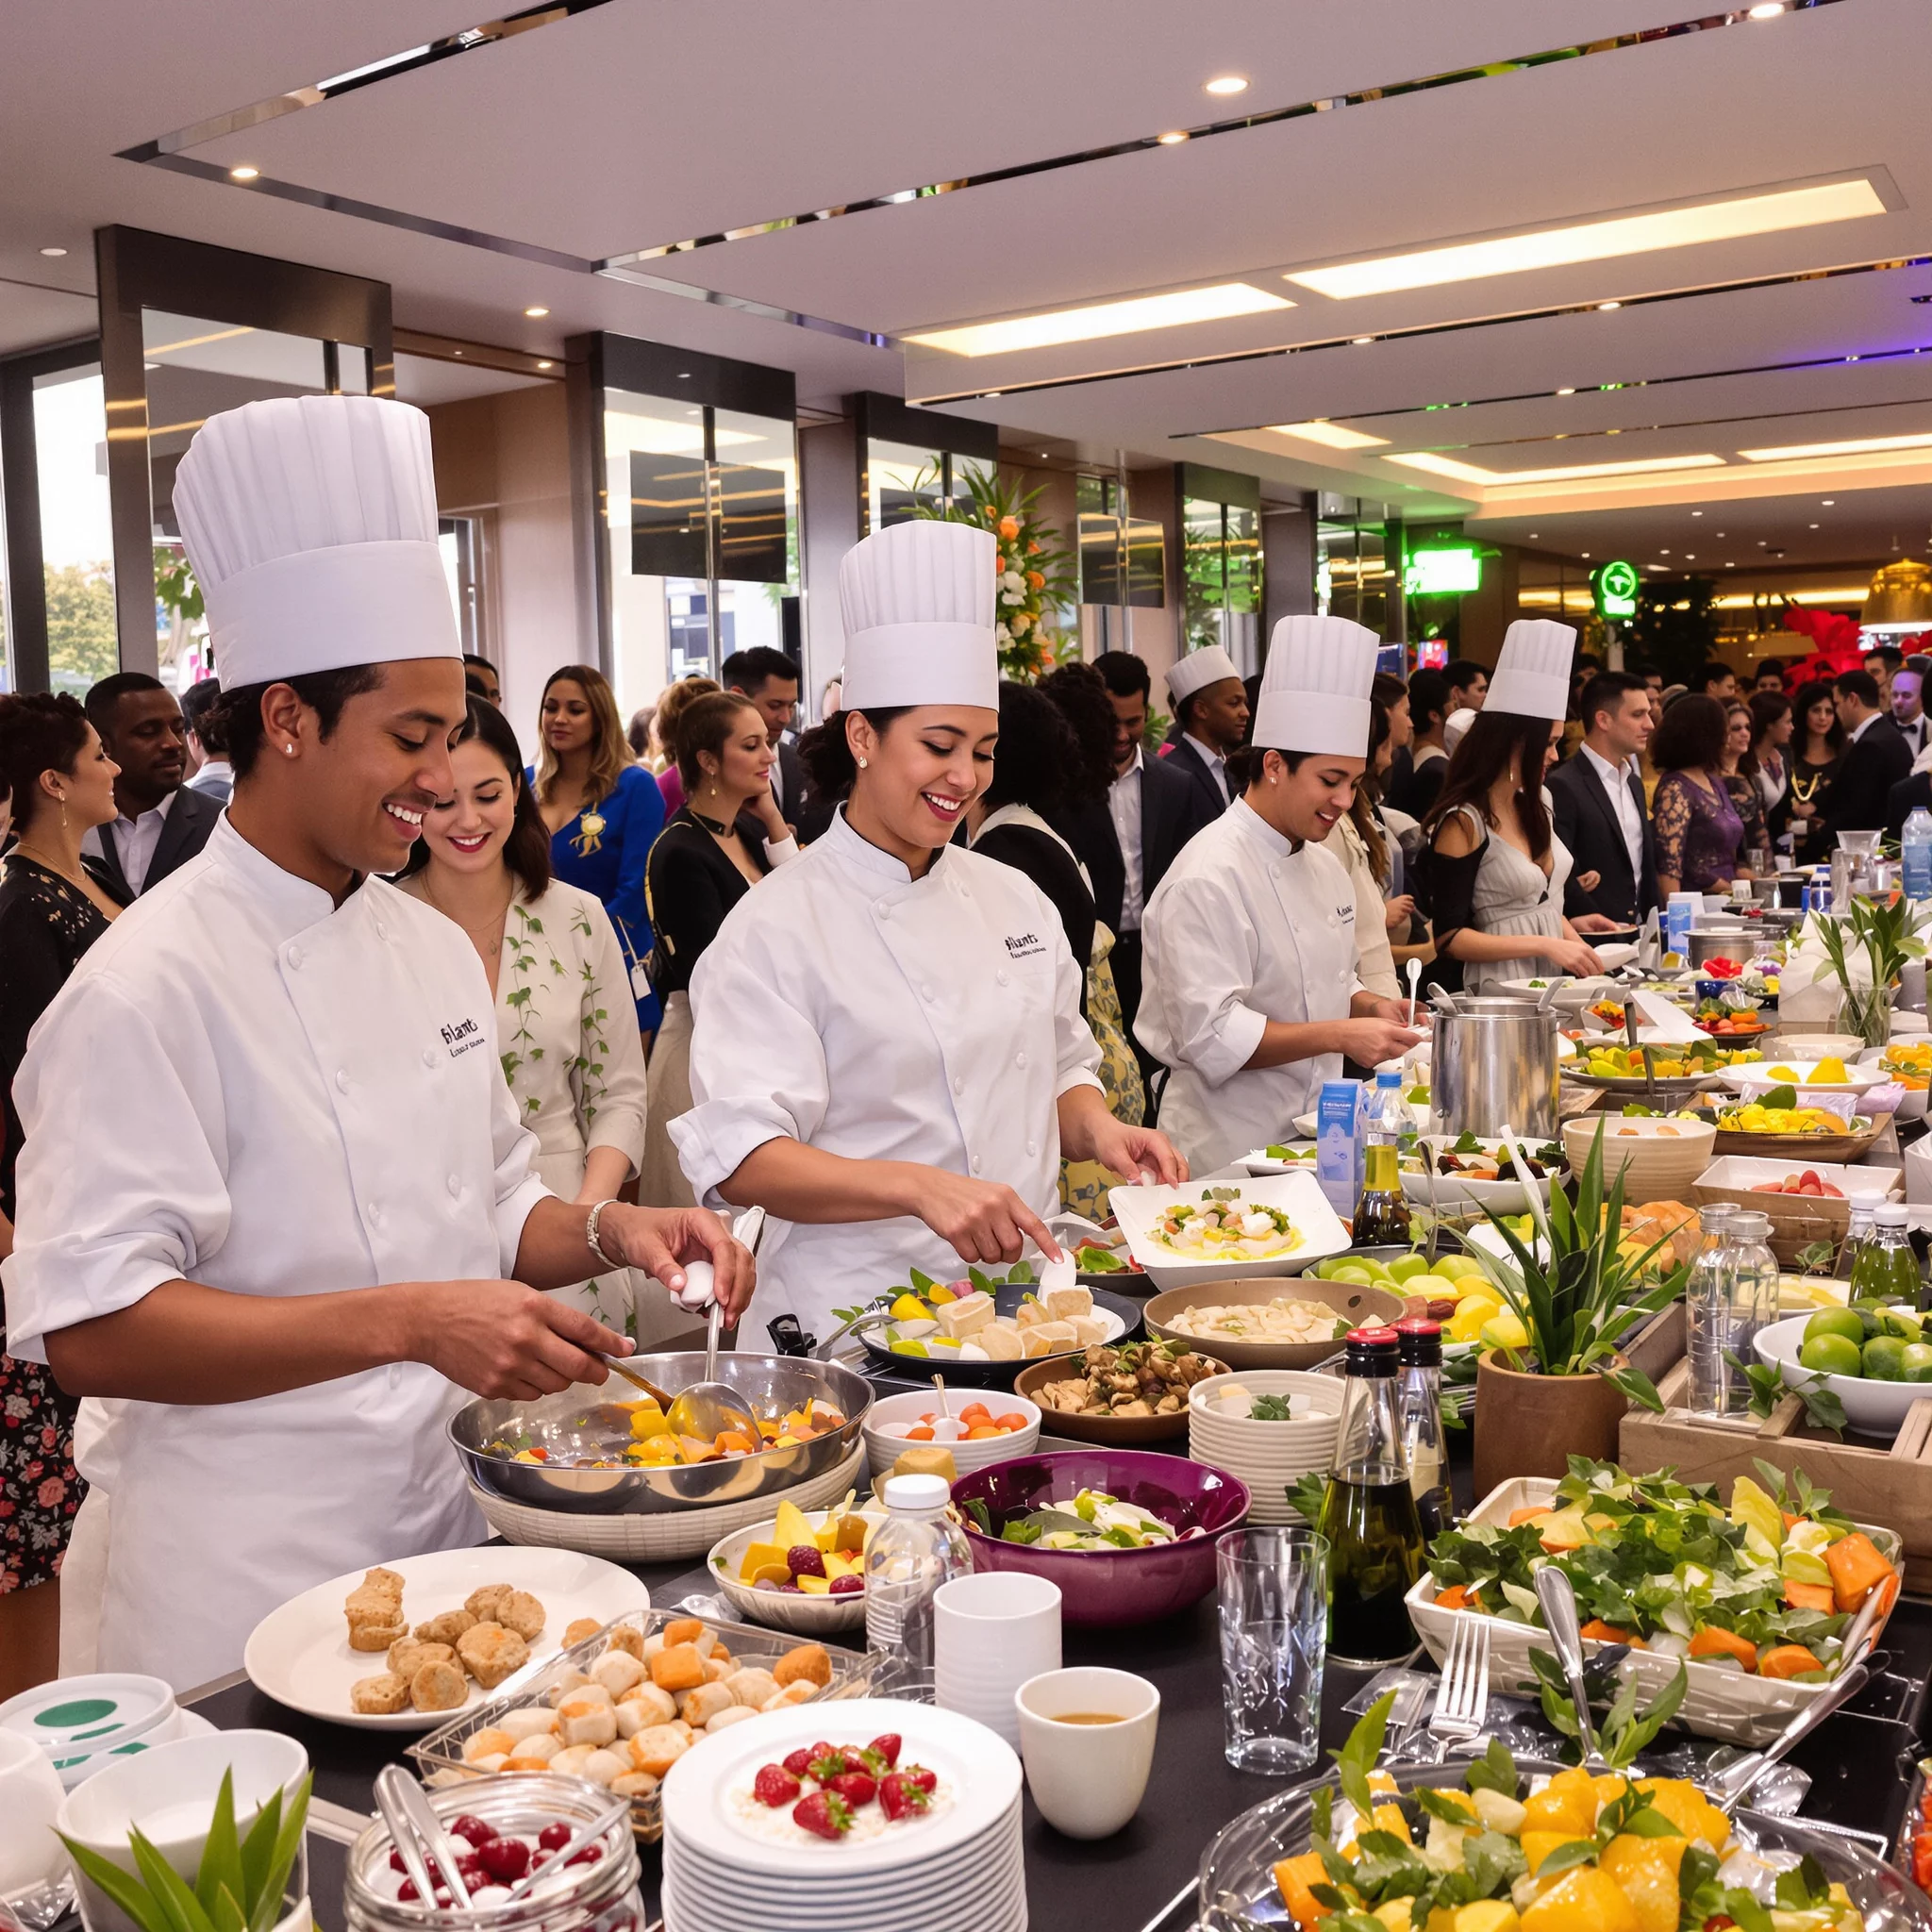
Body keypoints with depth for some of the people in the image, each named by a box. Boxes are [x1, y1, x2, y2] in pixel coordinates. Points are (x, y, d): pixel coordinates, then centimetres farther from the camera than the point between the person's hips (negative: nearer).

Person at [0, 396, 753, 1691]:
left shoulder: (437, 947, 7)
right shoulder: (152, 983, -17)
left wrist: (609, 1233, -4)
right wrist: (408, 1322, -28)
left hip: (453, 1536, 7)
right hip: (251, 1587, -6)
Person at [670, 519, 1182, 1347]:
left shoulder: (1015, 899, 13)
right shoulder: (778, 925, -7)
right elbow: (741, 1156, -16)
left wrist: (1099, 1131, 1)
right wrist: (917, 1187, -29)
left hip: (1019, 1298, 5)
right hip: (859, 1316, -4)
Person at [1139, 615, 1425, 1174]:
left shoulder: (1323, 864, 10)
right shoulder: (1210, 877, -18)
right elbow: (1210, 1034, -24)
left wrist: (1370, 1006, 1)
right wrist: (1340, 1035, -27)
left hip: (1312, 1136, 8)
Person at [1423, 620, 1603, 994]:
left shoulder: (1535, 805, 10)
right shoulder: (1463, 823, -12)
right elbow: (1448, 936, -14)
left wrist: (1578, 947, 4)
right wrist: (1545, 945, -17)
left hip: (1552, 983, 7)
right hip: (1498, 989, -7)